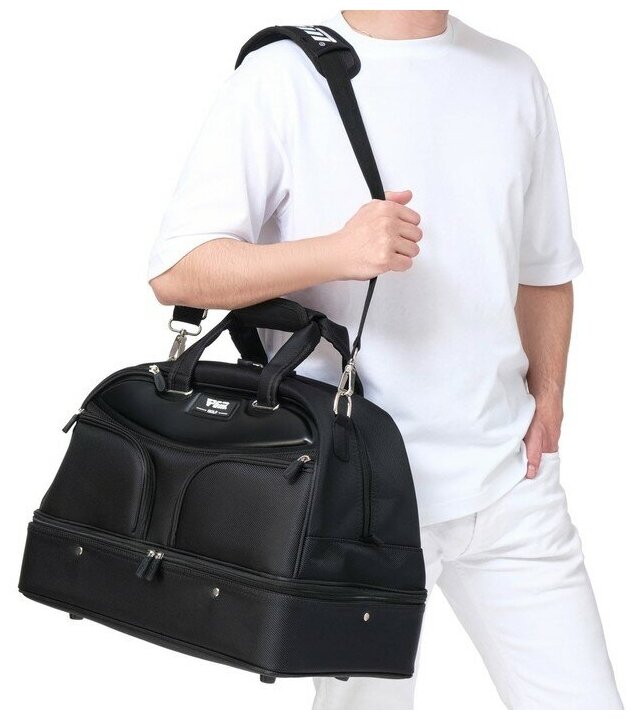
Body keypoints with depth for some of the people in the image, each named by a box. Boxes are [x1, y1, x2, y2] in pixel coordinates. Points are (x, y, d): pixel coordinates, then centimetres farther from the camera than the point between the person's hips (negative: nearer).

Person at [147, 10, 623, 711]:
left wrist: (547, 393, 6)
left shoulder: (514, 77, 12)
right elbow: (175, 272, -11)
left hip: (509, 475, 4)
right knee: (366, 696, 8)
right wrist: (340, 252, -24)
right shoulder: (281, 78, -5)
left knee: (583, 700, 4)